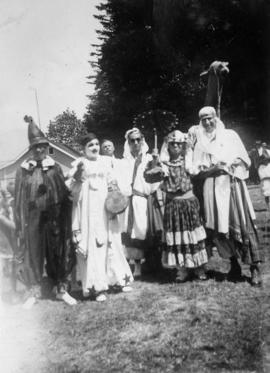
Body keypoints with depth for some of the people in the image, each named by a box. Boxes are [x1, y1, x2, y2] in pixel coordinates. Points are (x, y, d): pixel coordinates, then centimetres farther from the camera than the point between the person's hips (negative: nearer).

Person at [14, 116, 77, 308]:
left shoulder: (55, 168, 4)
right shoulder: (23, 170, 2)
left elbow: (64, 194, 3)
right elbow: (19, 199, 2)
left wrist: (65, 220, -3)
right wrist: (20, 224, -3)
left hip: (55, 219, 1)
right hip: (33, 219, 0)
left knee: (59, 253, 7)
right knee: (32, 254, 6)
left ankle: (62, 290, 23)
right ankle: (34, 292, 22)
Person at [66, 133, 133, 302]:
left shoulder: (105, 161, 11)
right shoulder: (78, 164, 1)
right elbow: (72, 188, -2)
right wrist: (77, 176, -20)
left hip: (104, 208, 3)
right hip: (87, 210, -3)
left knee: (111, 243, 7)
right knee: (91, 245, -4)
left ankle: (121, 277, 19)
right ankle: (97, 285, 2)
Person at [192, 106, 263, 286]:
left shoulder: (230, 135, 10)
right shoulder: (200, 143, 13)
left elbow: (246, 161, 7)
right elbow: (197, 170, 7)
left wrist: (229, 164, -11)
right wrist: (213, 168, -10)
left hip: (233, 184, -1)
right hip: (213, 188, 2)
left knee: (244, 225, -7)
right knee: (221, 227, 0)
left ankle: (255, 267, -4)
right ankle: (234, 266, 14)